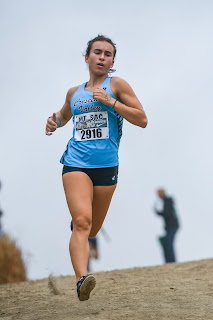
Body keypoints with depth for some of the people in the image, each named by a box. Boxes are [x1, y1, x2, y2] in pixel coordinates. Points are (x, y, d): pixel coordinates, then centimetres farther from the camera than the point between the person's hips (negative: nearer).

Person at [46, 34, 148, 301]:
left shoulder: (116, 85, 3)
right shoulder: (74, 92, 14)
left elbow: (142, 120, -4)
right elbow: (64, 115, 34)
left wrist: (110, 101, -12)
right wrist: (55, 122, 10)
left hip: (106, 166, 0)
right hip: (76, 163, 0)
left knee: (93, 229, 12)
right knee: (82, 221, -22)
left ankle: (74, 221, 48)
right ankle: (81, 279, -34)